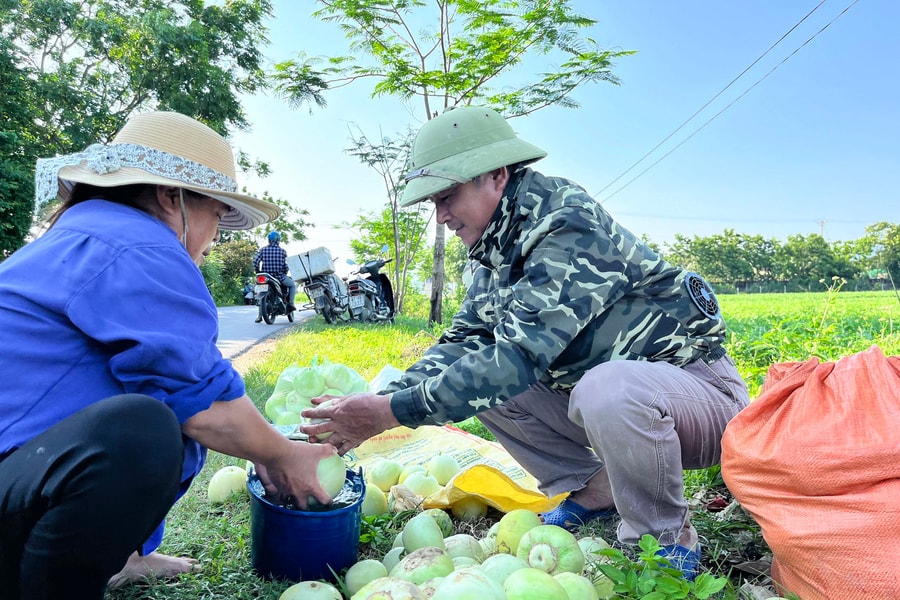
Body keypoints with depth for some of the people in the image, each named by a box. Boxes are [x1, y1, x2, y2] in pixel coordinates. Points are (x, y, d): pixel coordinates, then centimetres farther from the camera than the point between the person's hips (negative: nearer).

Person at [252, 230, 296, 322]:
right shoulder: (282, 251, 1)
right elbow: (285, 265, -3)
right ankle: (290, 303, 6)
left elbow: (256, 261, -5)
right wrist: (285, 273, 16)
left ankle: (260, 315, 15)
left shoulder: (262, 249, 4)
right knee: (293, 285, 25)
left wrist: (258, 272, 10)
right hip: (279, 276, -2)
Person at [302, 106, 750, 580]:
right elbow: (460, 342, 2)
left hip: (700, 387, -7)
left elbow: (519, 355, -33)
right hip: (596, 389, 8)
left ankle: (667, 538, -10)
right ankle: (594, 490, 9)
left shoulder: (570, 228, -24)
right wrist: (380, 400, -13)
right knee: (477, 376, -2)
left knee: (608, 388, -39)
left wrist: (393, 412, -31)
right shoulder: (499, 248, 2)